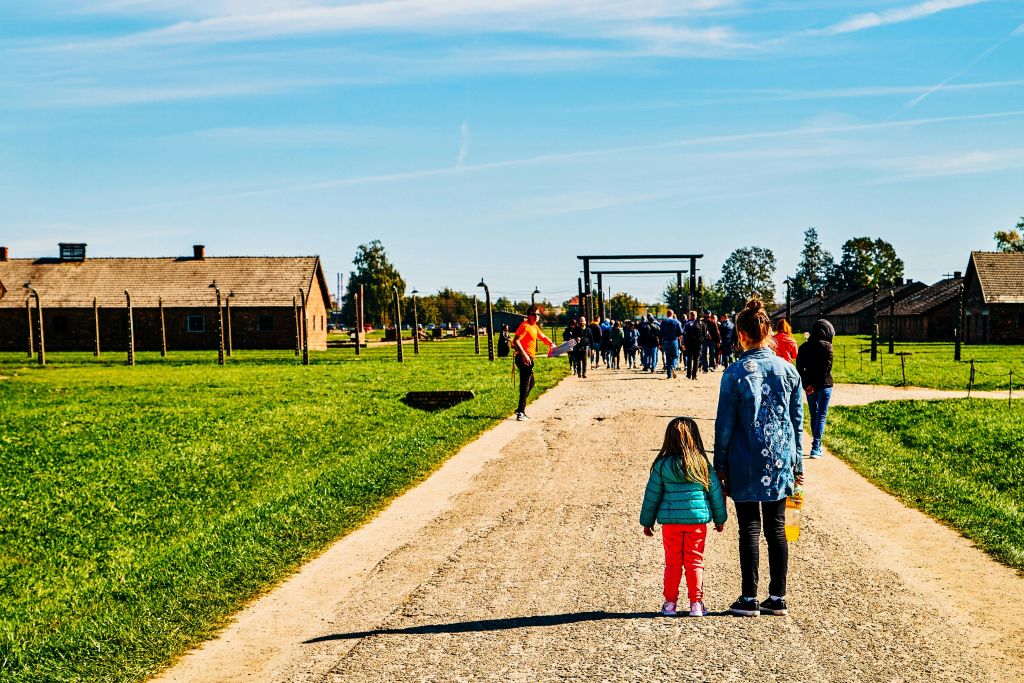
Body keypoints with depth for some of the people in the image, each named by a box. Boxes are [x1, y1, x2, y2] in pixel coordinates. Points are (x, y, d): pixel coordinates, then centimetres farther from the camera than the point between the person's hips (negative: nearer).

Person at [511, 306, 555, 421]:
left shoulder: (535, 327, 16)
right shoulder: (525, 326, -13)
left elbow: (542, 337, 32)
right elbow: (516, 341, -24)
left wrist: (551, 344, 12)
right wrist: (524, 354, -32)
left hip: (528, 358, 11)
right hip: (524, 358, -11)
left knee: (530, 383, 20)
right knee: (525, 384, -13)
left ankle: (521, 409, 27)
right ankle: (521, 412, -16)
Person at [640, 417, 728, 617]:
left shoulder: (662, 465, -4)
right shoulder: (702, 464, -2)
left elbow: (652, 495, 2)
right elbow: (716, 492, 6)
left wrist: (647, 522, 12)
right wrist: (720, 518, 19)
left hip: (670, 521, 0)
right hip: (697, 519, 0)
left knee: (672, 562, 10)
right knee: (695, 562, 8)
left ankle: (670, 603, 13)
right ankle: (696, 604, 9)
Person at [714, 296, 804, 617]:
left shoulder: (735, 372, -10)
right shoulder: (788, 370, 2)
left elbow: (725, 424, -7)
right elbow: (797, 421, 7)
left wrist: (720, 466, 1)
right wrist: (797, 462, 15)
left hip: (746, 464, -4)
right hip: (780, 460, 4)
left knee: (749, 530, 4)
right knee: (776, 529, 11)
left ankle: (749, 600, 9)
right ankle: (777, 598, 17)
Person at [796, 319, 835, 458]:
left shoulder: (804, 347, 6)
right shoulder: (826, 346, -10)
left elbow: (799, 367, 1)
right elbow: (827, 368, -16)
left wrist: (806, 384, -3)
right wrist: (816, 384, -10)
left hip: (809, 386, 5)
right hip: (823, 386, -5)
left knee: (813, 416, 17)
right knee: (821, 416, -1)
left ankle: (816, 446, 24)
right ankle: (816, 449, -8)